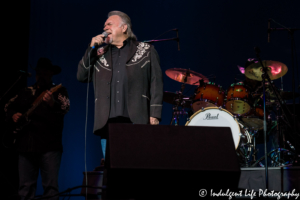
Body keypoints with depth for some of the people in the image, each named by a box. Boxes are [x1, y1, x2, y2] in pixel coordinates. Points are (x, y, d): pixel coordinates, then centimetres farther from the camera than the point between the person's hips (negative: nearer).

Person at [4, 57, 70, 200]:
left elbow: (64, 108, -16)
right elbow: (8, 107, 28)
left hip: (49, 146, -4)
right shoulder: (26, 93, 18)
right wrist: (13, 115, 6)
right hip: (26, 145, 5)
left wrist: (52, 103, -37)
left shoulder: (58, 91, 4)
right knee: (25, 187, 5)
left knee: (51, 186, -9)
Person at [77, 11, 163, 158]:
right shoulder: (101, 55, 20)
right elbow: (82, 76, 12)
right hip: (107, 123, 3)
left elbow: (156, 83, 4)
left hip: (136, 122, -3)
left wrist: (154, 115, -6)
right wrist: (91, 49, 4)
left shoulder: (146, 51, 10)